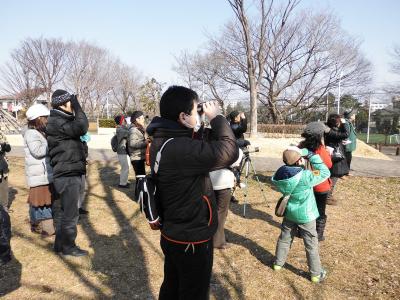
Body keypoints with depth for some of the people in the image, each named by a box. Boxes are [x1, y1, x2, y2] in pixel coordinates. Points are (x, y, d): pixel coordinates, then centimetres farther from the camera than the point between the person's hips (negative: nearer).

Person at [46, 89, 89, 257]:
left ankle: (61, 243, 30)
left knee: (69, 211, 18)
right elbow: (81, 128, -27)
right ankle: (68, 246, 15)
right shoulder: (56, 122, -14)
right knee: (71, 213, 0)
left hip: (73, 173, 10)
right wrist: (77, 108, -16)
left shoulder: (65, 120, 17)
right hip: (67, 175, -10)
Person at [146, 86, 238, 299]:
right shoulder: (178, 148, -32)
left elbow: (199, 153, 9)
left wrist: (208, 125, -3)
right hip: (191, 240, -9)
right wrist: (216, 118, -18)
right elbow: (228, 151, -34)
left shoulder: (162, 141, 0)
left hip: (173, 234, 9)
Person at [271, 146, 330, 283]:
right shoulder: (306, 176, -29)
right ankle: (316, 273, 25)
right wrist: (312, 156, -13)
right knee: (311, 244, 12)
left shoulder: (280, 174, -15)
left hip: (289, 212, 5)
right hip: (305, 215, -5)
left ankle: (278, 263, 38)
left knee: (284, 238, 22)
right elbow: (325, 173, -16)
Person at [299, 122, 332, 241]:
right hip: (320, 185, -5)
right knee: (320, 212, 13)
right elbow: (329, 165, -9)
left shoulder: (302, 146, -10)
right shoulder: (321, 150, -23)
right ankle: (318, 235, 25)